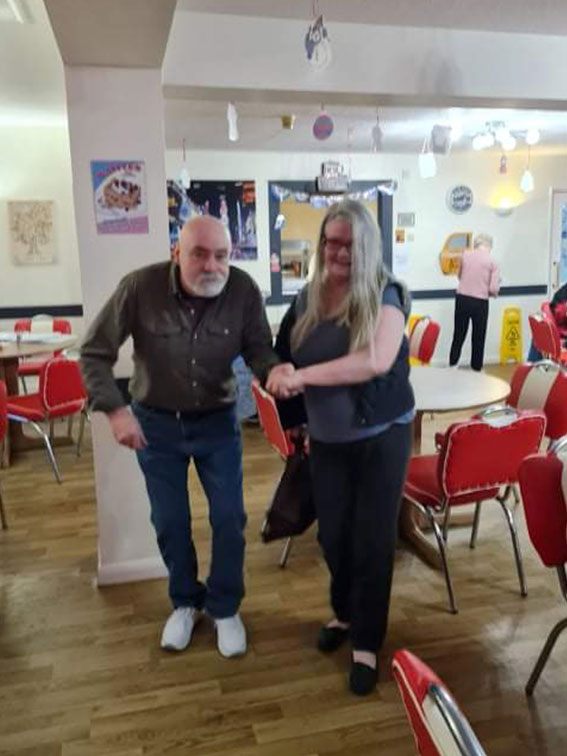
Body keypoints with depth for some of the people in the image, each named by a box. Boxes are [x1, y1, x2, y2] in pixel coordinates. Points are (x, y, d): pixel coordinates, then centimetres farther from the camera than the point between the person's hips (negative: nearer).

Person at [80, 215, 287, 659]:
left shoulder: (244, 290, -20)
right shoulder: (140, 287, -22)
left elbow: (259, 349, -11)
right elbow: (95, 353, -12)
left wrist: (275, 372, -35)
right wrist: (115, 410, -21)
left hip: (218, 421, 1)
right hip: (156, 423, 0)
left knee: (229, 518, 6)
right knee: (170, 521, 13)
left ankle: (225, 608, 30)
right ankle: (186, 602, 38)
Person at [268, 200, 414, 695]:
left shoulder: (386, 295, -14)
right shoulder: (307, 298, 1)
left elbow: (377, 360, -31)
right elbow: (288, 358, 14)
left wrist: (303, 375, -33)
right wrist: (282, 380, -4)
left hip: (382, 436, -4)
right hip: (327, 440, 5)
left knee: (373, 538, 4)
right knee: (333, 533, 15)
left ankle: (367, 642, 22)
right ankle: (344, 612, 42)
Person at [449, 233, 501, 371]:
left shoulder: (465, 255, 4)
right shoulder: (492, 262, -3)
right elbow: (494, 289, -8)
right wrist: (494, 293, 14)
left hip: (462, 299, 2)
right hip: (480, 302, -2)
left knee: (459, 334, 14)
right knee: (478, 337, 12)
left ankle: (452, 365, 20)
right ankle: (476, 368, 20)